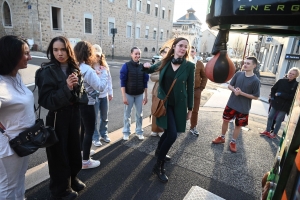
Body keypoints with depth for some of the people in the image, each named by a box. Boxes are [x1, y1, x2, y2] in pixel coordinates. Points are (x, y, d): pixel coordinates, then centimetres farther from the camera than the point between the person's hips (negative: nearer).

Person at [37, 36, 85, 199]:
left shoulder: (74, 68, 4)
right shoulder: (47, 71, -13)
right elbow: (46, 100, -19)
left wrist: (76, 87, -6)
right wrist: (66, 88, -28)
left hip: (74, 115, 6)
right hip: (57, 118, -5)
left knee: (74, 148, 17)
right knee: (59, 153, 8)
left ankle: (72, 178, 41)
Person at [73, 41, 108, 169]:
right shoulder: (88, 70, -23)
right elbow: (100, 87, -23)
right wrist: (103, 73, -10)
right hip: (87, 105, -8)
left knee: (81, 129, 24)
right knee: (89, 132, 5)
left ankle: (82, 151, 44)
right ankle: (85, 161, 17)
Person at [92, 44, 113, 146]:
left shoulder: (105, 66, 5)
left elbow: (109, 80, 10)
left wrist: (110, 93, 11)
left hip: (104, 95, 6)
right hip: (94, 96, -5)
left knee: (105, 117, 17)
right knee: (94, 118, 6)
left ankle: (104, 134, 36)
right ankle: (95, 138, 22)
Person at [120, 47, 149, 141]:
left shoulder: (142, 67, 0)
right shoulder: (126, 66, -9)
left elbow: (145, 82, 5)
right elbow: (123, 82, -10)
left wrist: (145, 96, 4)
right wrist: (124, 97, -13)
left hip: (139, 95, 3)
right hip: (129, 94, -2)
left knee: (139, 114, 10)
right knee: (127, 114, 8)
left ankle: (139, 131, 24)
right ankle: (126, 132, 21)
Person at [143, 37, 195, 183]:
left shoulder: (189, 66, -5)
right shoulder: (165, 62, -2)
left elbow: (190, 88, 0)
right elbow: (150, 70, 16)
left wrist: (190, 108, 2)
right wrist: (146, 66, -8)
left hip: (179, 105, 2)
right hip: (164, 103, -1)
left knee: (168, 132, 15)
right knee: (172, 135, -11)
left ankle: (159, 151, 46)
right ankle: (159, 166, 8)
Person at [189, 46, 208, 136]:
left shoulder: (199, 63, 1)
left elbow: (204, 77, 7)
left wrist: (201, 88, 0)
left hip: (196, 90, 1)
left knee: (195, 110, 9)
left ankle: (193, 127, 23)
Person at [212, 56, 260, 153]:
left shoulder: (255, 81, -15)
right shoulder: (238, 74, -5)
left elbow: (256, 97, -11)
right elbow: (230, 85, 4)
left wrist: (241, 93, -21)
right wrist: (234, 90, -18)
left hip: (243, 108, -3)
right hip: (231, 103, 3)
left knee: (238, 125, 13)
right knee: (225, 120, 15)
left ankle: (233, 142, 32)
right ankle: (222, 137, 36)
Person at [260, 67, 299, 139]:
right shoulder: (281, 81, -2)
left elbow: (292, 96, -18)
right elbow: (273, 89, 9)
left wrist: (280, 94, -19)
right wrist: (272, 97, -3)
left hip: (284, 106, -3)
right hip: (275, 103, 4)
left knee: (278, 120, 5)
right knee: (270, 117, 11)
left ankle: (274, 133, 21)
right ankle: (267, 131, 25)